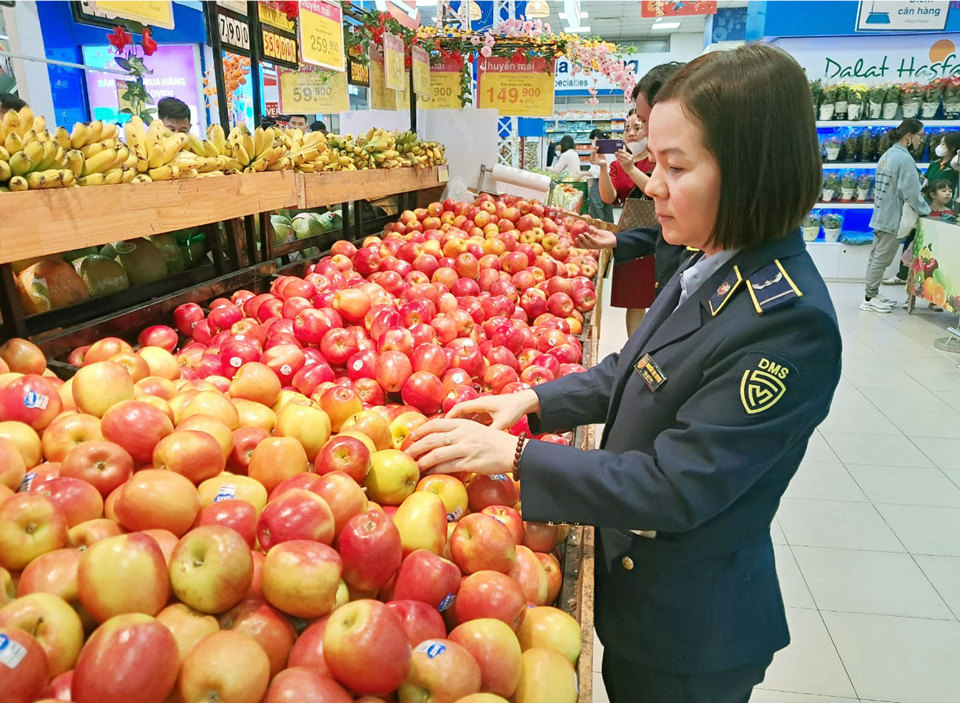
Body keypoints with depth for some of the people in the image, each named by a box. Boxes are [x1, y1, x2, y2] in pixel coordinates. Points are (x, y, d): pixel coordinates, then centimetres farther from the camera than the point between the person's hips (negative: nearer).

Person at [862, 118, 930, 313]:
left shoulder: (887, 155, 10)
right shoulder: (904, 158, -18)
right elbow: (911, 192, -20)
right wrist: (926, 210, -6)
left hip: (881, 215, 9)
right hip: (893, 218, -9)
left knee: (877, 256, 14)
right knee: (882, 259, -3)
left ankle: (872, 294, 23)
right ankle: (869, 299, 2)